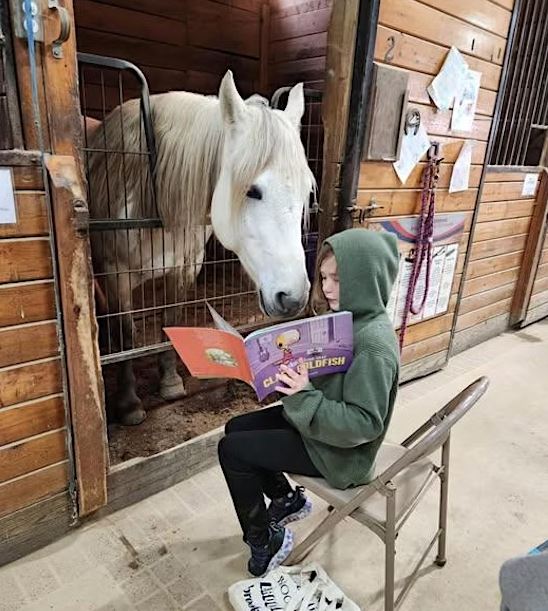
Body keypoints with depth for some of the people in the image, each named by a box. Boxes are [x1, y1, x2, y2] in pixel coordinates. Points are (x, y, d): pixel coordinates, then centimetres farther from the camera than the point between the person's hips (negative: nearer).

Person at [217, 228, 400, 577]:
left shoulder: (374, 345, -30)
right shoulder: (346, 318, -2)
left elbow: (364, 424, -29)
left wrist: (305, 397, -33)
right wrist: (290, 373, -7)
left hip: (339, 451, -9)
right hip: (314, 420, 9)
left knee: (232, 450, -7)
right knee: (236, 428, 12)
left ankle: (266, 541, 15)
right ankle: (288, 500, 29)